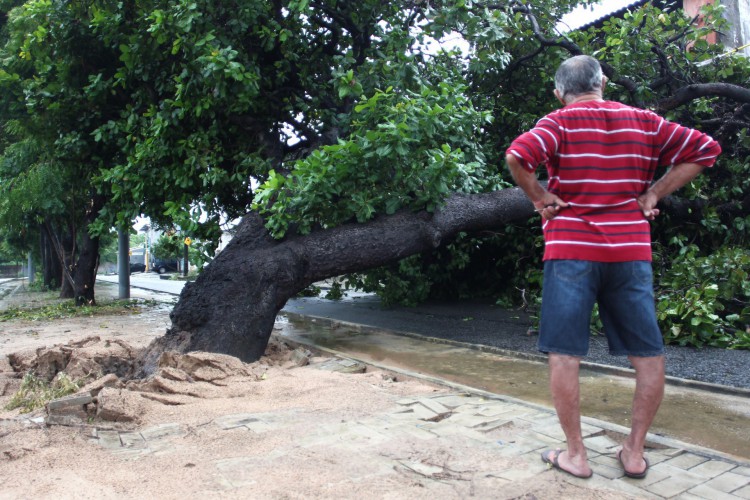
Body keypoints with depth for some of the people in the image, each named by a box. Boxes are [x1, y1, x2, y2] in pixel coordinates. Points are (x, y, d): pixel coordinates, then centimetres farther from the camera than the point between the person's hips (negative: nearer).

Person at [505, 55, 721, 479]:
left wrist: (540, 197, -7)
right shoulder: (643, 122, 10)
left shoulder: (560, 122, -1)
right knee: (649, 354, 14)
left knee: (564, 353, 4)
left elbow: (517, 156, -20)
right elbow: (706, 149, 10)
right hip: (631, 249, 4)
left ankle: (576, 455, 10)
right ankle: (635, 451, 20)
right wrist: (653, 194, 6)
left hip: (572, 248, -3)